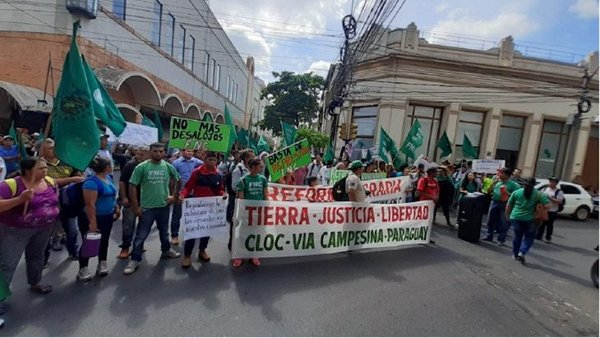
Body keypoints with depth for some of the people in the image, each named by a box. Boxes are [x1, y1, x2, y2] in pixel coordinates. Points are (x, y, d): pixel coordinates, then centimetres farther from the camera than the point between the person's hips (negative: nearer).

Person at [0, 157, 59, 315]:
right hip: (15, 230, -5)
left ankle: (35, 283, 41)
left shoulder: (50, 181, -3)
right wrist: (20, 199, -37)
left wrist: (53, 215, 11)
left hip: (44, 228, 5)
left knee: (37, 256, 22)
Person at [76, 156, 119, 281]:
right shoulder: (92, 182, -24)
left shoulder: (108, 178, 4)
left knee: (104, 241, 17)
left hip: (107, 217, 8)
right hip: (92, 218, -8)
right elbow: (90, 204, -26)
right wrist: (92, 222, -26)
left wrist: (116, 208, 19)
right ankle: (83, 270, 21)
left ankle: (102, 265, 32)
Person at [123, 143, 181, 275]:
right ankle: (134, 260, 19)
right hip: (147, 207, -3)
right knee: (141, 235, 4)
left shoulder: (168, 167, -1)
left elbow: (177, 181, 14)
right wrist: (136, 206, -11)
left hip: (164, 206, 3)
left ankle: (166, 251, 41)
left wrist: (174, 195, 4)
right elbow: (132, 186, -9)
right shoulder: (141, 167, -11)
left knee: (164, 232, 21)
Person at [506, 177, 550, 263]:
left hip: (516, 218, 1)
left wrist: (507, 215, 16)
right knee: (529, 237, 14)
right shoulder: (539, 194, -1)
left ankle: (515, 254, 22)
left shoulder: (516, 192, 2)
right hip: (530, 219, -1)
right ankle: (522, 252, -3)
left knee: (517, 236, 16)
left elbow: (508, 206, 5)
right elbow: (547, 206, -10)